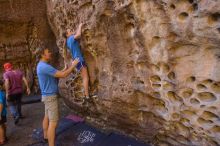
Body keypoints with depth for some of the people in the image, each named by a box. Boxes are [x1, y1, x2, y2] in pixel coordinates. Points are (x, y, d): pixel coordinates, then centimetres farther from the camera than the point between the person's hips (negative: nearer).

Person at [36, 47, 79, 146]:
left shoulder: (42, 65, 10)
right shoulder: (44, 66, -24)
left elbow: (58, 73, 13)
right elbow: (63, 75, -25)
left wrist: (68, 67, 6)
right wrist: (73, 65, -14)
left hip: (48, 95, 11)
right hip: (50, 96, -11)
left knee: (47, 117, 22)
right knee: (53, 122, -8)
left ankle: (46, 136, 39)